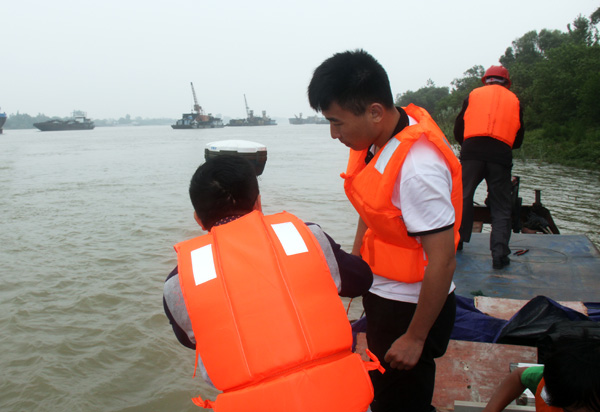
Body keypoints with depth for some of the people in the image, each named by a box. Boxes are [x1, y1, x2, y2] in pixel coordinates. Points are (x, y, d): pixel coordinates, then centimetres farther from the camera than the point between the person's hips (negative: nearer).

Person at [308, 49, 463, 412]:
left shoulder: (418, 167, -31)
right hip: (383, 294, 8)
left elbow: (443, 262, -27)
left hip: (412, 308, -8)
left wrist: (415, 338, -17)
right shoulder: (376, 142, -4)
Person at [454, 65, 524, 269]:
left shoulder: (474, 95, 18)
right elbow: (518, 139, 20)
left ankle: (456, 240, 15)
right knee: (501, 206, 5)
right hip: (501, 155, 0)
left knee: (463, 196, 12)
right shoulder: (514, 100, 20)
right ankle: (499, 253, -3)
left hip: (472, 151, 0)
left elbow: (458, 130, 14)